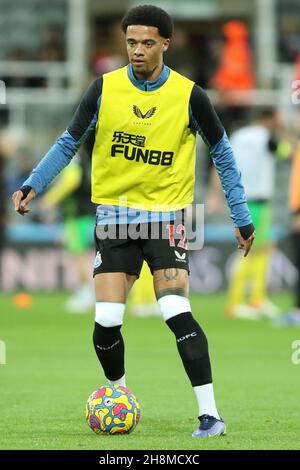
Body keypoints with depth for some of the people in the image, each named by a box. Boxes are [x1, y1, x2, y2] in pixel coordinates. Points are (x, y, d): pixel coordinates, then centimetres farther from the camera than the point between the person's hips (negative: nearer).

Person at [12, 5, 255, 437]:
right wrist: (33, 185, -6)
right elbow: (69, 143, 8)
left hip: (165, 213, -2)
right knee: (107, 321, -6)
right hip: (114, 216, 2)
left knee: (177, 313, -18)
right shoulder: (104, 89, -2)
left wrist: (242, 218, 6)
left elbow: (222, 153, 7)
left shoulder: (188, 95, -4)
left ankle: (210, 414, -13)